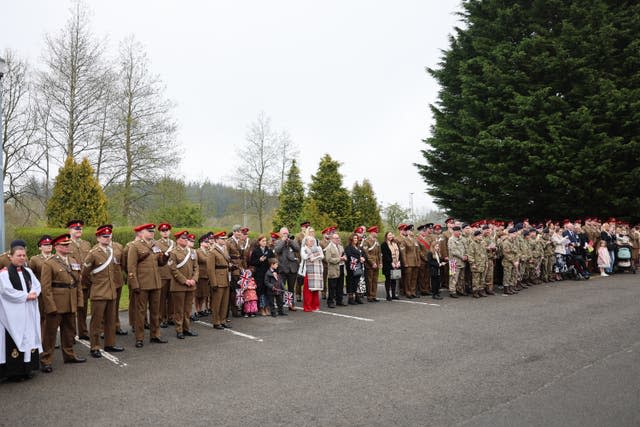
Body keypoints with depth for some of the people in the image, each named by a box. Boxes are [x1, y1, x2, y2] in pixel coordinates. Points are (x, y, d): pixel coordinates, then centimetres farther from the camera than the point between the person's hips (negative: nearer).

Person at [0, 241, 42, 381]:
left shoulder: (28, 271, 12)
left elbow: (37, 286, 9)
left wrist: (33, 294, -12)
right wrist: (26, 295, -14)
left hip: (29, 313, 6)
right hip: (12, 314, -6)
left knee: (29, 339, 8)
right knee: (14, 341, -3)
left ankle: (26, 368, 17)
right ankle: (14, 372, 5)